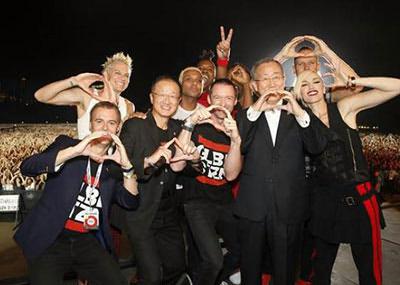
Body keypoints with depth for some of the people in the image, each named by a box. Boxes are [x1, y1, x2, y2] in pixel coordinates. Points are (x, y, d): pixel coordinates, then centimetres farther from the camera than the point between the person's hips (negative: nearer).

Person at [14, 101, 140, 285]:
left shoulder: (113, 166, 10)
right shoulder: (66, 143, 3)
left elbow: (131, 202, 0)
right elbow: (26, 167, -13)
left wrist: (127, 165, -14)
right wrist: (75, 150, -24)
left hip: (88, 241, 3)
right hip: (50, 239, -2)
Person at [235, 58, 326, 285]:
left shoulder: (297, 115, 6)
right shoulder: (247, 116, 5)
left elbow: (317, 147, -7)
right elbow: (238, 148, -11)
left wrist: (301, 114, -21)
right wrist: (255, 110, -21)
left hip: (289, 207, 0)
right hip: (253, 207, 0)